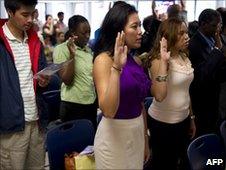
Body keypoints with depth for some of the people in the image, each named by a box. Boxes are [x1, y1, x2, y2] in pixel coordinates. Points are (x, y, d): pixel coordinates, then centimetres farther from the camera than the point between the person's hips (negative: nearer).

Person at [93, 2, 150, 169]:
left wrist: (145, 140, 17)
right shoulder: (104, 59, -16)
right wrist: (117, 67, -34)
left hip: (137, 134, 7)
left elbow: (140, 103, 12)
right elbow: (108, 110, -27)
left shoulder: (135, 59, 5)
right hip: (114, 136, -7)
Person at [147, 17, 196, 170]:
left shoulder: (184, 57, 4)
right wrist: (163, 61, -33)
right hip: (164, 122, -7)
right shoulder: (159, 60, -18)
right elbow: (159, 96, -33)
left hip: (183, 119, 7)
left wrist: (191, 118, 18)